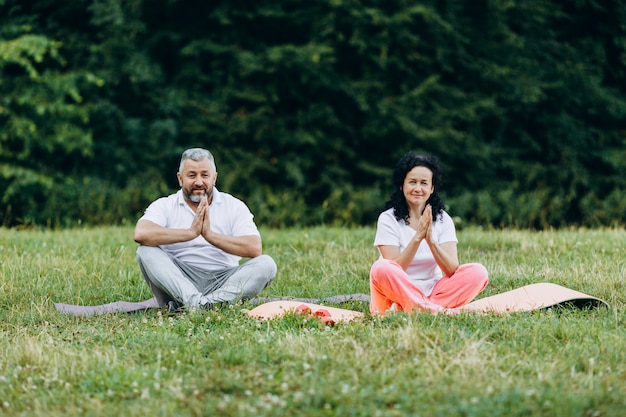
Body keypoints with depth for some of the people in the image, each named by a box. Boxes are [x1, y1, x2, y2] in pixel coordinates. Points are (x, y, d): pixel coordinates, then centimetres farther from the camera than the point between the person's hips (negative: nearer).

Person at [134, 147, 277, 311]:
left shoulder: (234, 206, 9)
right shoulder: (165, 206, 6)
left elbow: (255, 249, -7)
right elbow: (141, 233, -17)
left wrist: (210, 235, -16)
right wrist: (191, 232, -20)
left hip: (223, 281, 1)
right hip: (178, 281, -1)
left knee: (266, 264, -22)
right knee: (146, 250, -24)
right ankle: (194, 300, -43)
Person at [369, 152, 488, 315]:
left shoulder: (443, 220, 4)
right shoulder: (388, 219, -5)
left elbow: (451, 270, -8)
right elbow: (393, 272, -15)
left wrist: (431, 240, -23)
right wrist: (417, 237, -24)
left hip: (434, 292, 4)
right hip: (398, 294, -3)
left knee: (478, 272, -18)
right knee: (381, 268, -33)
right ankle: (438, 310, -33)